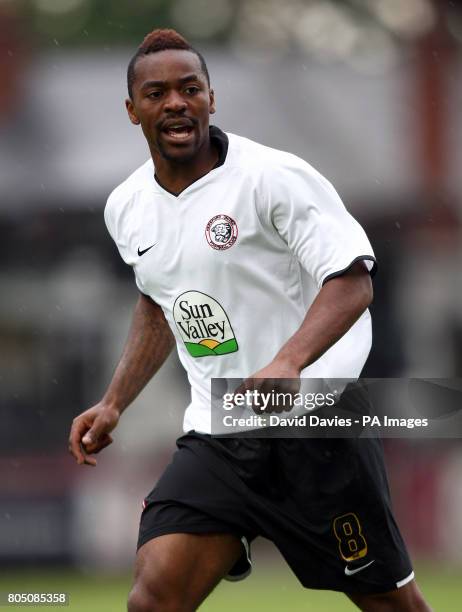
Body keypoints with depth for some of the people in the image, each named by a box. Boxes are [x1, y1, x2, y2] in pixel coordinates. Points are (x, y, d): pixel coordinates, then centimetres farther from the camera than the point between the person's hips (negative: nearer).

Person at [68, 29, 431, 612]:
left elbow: (352, 280, -16)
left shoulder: (274, 176, -11)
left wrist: (288, 363, -31)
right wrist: (113, 404, 18)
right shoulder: (127, 207, 9)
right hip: (214, 434, 5)